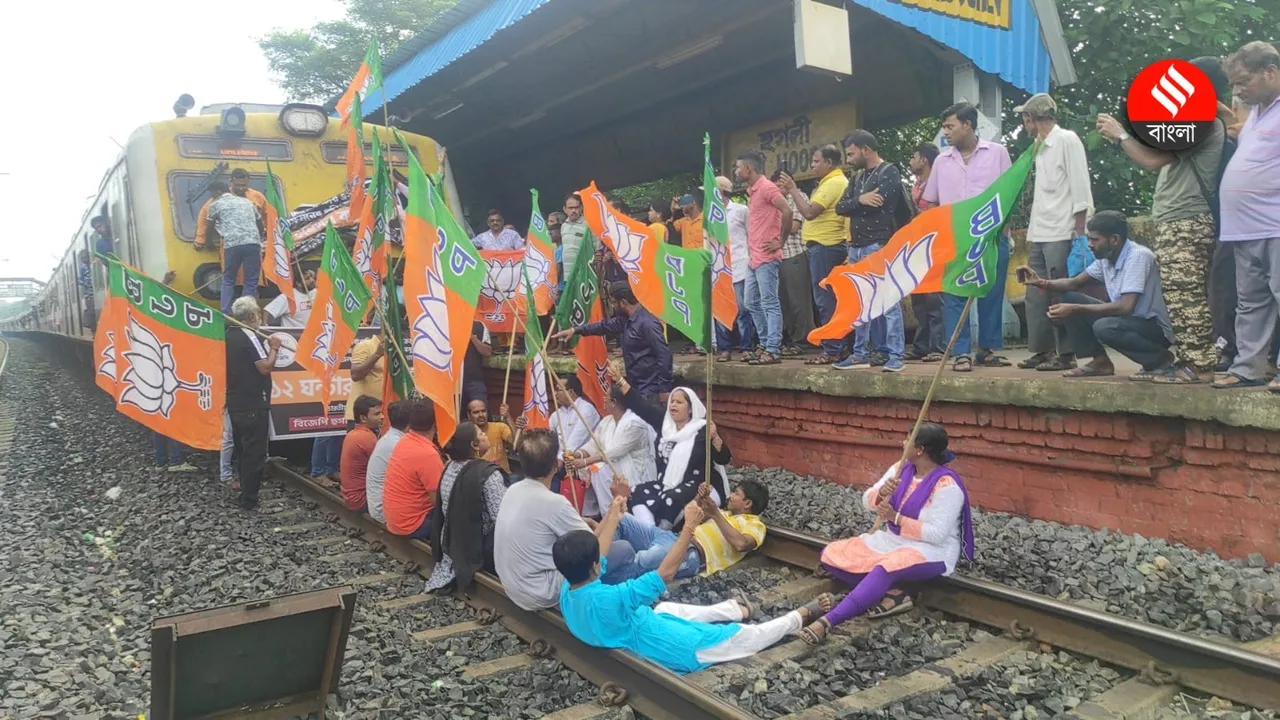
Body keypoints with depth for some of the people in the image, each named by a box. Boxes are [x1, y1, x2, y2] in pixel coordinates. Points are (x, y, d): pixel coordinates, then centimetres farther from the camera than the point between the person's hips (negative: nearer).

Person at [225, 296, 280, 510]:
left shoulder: (229, 335, 10)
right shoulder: (249, 336, -16)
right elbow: (265, 367, -21)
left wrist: (267, 347, 14)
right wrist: (274, 348, -8)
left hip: (234, 403, 9)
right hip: (253, 405, -9)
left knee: (242, 450, 18)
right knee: (254, 452, -1)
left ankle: (244, 492, 28)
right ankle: (249, 499, 3)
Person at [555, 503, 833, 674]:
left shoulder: (566, 592, -14)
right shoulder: (608, 599, -38)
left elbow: (587, 558, 3)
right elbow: (666, 573, -34)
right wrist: (690, 527, -27)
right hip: (678, 649, -8)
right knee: (748, 636, 11)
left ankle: (735, 609, 52)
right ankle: (802, 616, 33)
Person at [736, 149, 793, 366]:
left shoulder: (766, 187, -10)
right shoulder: (752, 191, 18)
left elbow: (787, 211, -21)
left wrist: (780, 241, -15)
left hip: (766, 258, -10)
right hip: (754, 258, 10)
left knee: (770, 303, -8)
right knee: (753, 303, 12)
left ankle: (773, 351, -6)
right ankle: (766, 346, 18)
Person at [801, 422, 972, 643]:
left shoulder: (946, 486, -18)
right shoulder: (901, 470, 4)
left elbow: (937, 534, -22)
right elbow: (867, 501, 4)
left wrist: (895, 517, -26)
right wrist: (881, 494, -20)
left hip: (932, 551, -8)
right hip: (892, 540, 9)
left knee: (885, 569, -41)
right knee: (831, 555, -6)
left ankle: (827, 622, -48)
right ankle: (892, 594, -14)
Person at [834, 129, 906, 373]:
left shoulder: (889, 172, -3)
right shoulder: (859, 178, 20)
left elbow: (878, 205, -16)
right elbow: (839, 207, 10)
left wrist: (853, 207, 0)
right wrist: (860, 200, -9)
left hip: (879, 247, -8)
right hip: (857, 248, 8)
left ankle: (894, 356, -7)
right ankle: (861, 353, 16)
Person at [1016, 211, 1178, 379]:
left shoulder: (1138, 256, -23)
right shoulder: (1105, 257, 1)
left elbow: (1126, 306, -32)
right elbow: (1074, 284, 9)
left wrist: (1075, 309, -31)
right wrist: (1042, 282, -10)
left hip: (1154, 327, -8)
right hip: (1126, 319, 8)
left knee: (1103, 327, -36)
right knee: (1069, 298, -2)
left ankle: (1160, 358, -10)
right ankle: (1100, 361, 4)